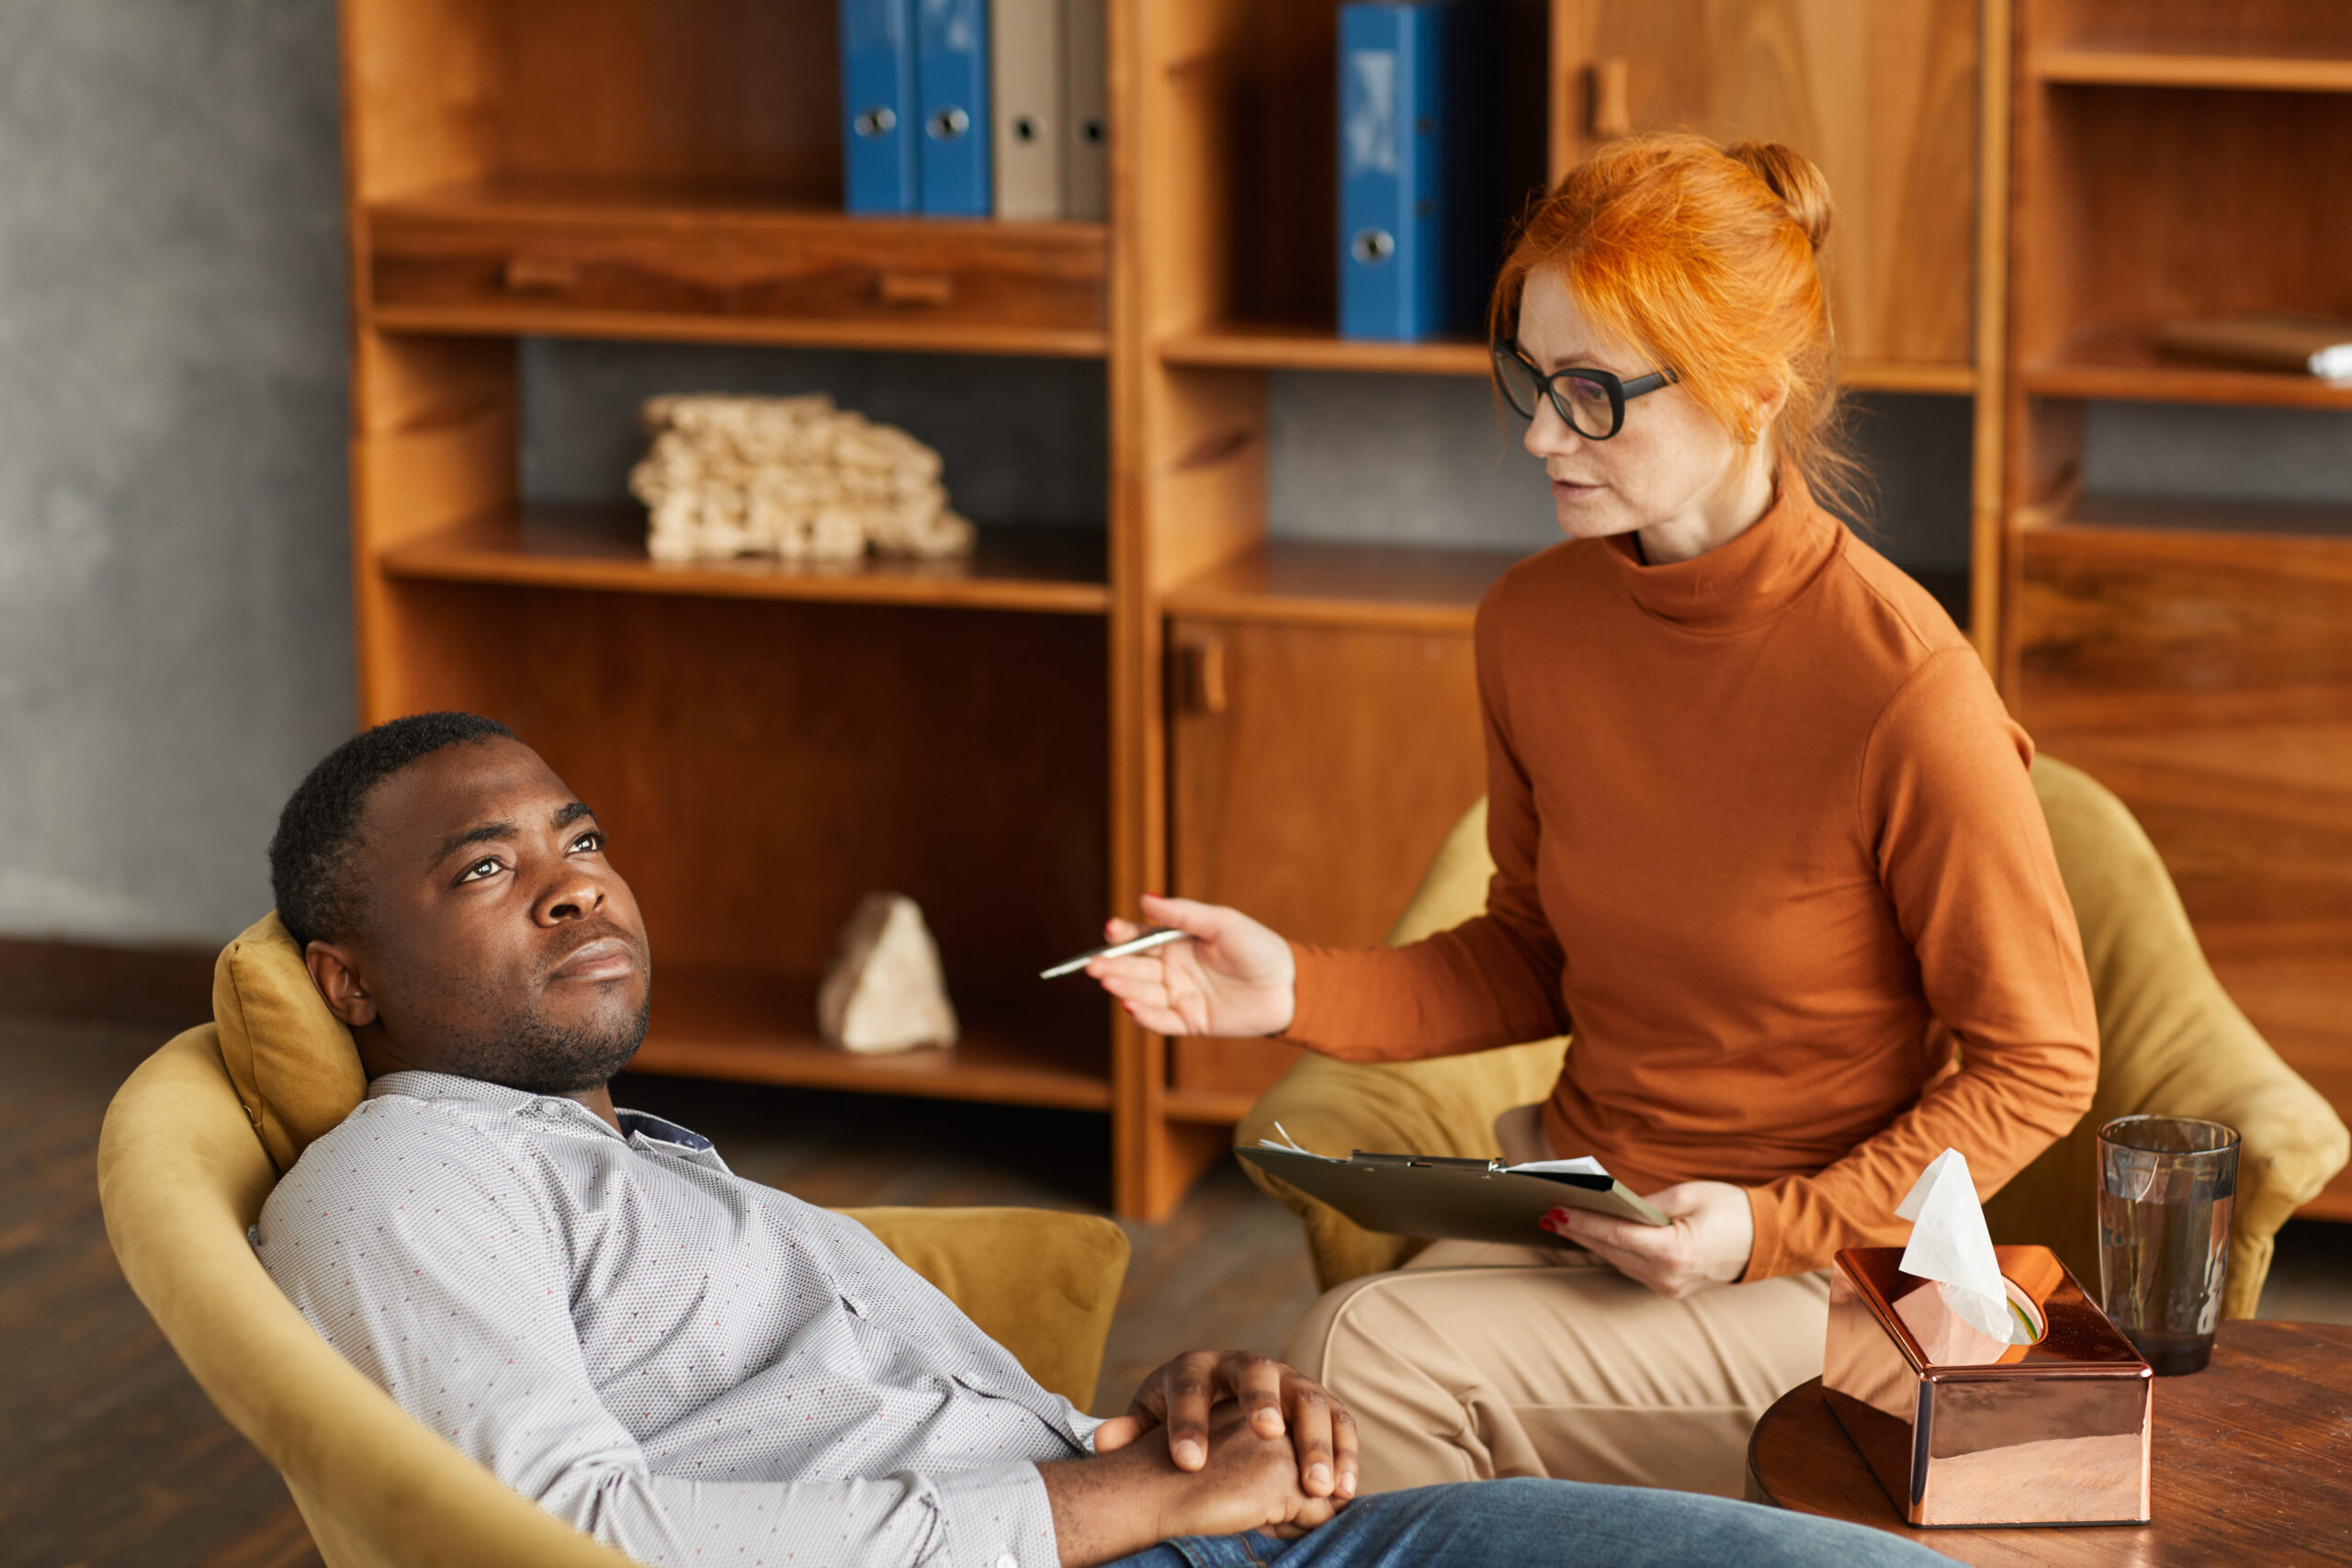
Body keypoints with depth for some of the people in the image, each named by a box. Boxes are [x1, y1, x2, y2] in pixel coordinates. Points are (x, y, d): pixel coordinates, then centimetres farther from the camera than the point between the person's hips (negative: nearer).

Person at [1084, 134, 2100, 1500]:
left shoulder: (1904, 687, -20)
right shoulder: (1535, 624, -1)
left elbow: (2036, 1067, -9)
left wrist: (1770, 1231, -17)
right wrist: (1300, 990, -3)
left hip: (1812, 1273, -5)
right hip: (1567, 1194, 5)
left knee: (1367, 1357, -25)